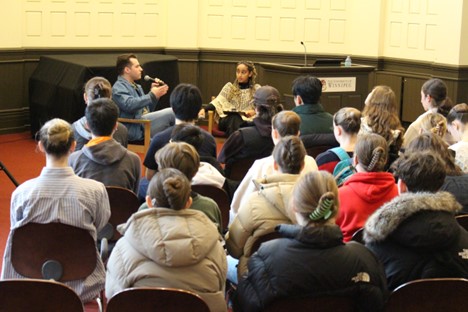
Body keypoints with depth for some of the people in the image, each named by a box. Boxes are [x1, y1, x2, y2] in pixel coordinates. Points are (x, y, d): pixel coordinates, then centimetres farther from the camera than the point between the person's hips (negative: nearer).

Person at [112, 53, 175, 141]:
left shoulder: (137, 87, 25)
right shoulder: (118, 87, -3)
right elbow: (129, 105, -22)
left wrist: (155, 92, 11)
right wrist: (152, 95, -19)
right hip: (136, 129, -9)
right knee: (172, 113, -21)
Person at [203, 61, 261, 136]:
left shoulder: (257, 89, 13)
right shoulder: (229, 87, 16)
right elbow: (218, 102, 5)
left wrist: (254, 111, -20)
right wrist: (204, 109, -12)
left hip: (247, 119, -1)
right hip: (228, 119, 1)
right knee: (234, 118, -35)